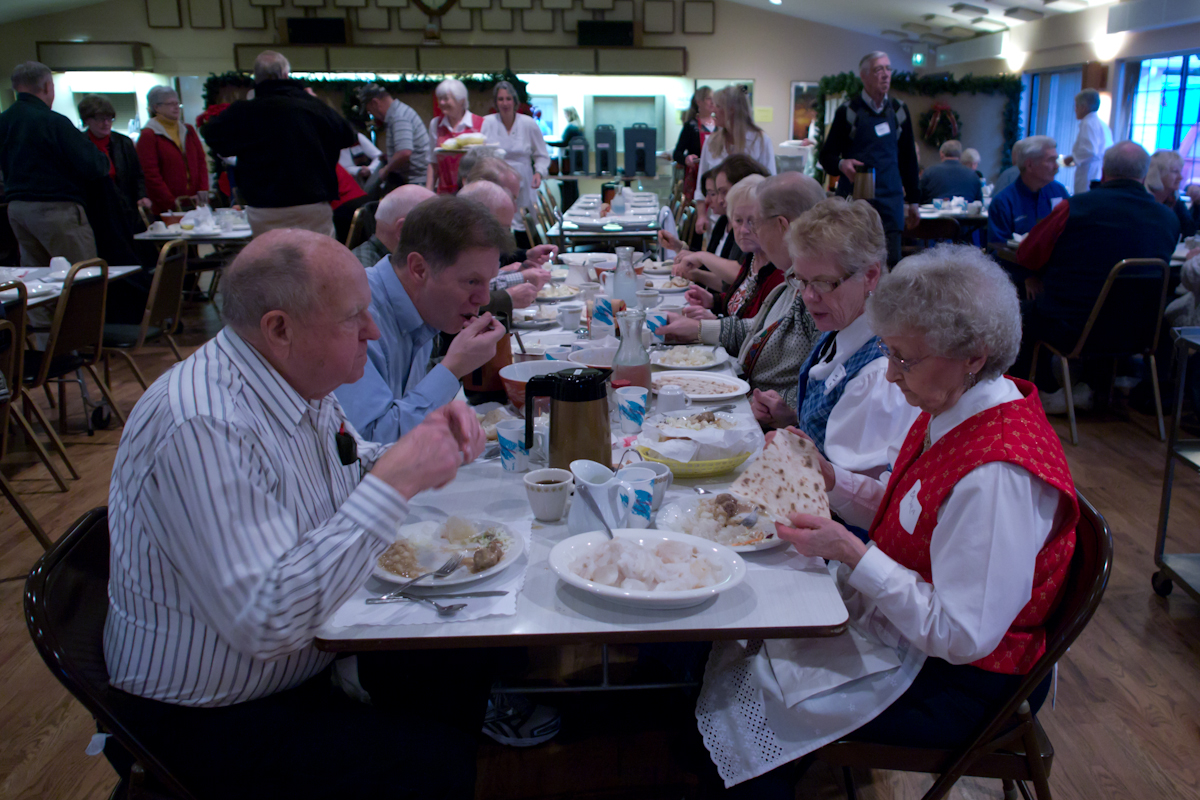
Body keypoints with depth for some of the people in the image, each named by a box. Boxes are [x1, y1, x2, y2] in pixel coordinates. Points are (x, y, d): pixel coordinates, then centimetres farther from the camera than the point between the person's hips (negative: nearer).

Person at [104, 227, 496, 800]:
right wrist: (394, 482, -34)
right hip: (205, 722, -9)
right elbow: (266, 623, -35)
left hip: (304, 655, 9)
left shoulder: (293, 377, -3)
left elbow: (347, 473, 15)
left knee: (464, 664, 6)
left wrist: (428, 447, -7)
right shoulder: (201, 429, -32)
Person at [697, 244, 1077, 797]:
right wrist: (829, 479, -4)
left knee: (745, 689, -5)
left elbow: (962, 634, -28)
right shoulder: (953, 409, -3)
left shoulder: (997, 473, -32)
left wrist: (850, 553, -28)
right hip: (897, 615, 9)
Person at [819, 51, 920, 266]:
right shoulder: (848, 111, 1)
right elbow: (826, 156, 1)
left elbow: (908, 158, 17)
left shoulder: (899, 110, 12)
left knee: (891, 263, -2)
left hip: (890, 200, 3)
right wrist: (841, 164, -22)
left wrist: (912, 199, 15)